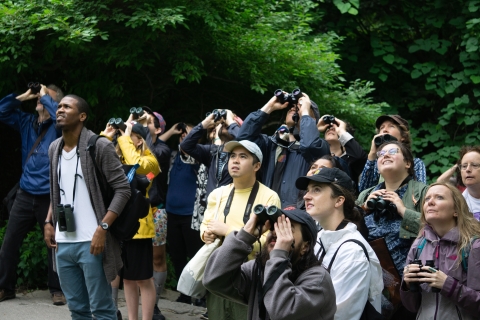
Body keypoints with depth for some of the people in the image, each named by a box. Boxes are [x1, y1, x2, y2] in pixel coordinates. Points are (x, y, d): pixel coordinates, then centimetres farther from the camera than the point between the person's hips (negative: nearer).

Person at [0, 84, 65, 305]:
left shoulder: (58, 126, -4)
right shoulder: (27, 122, 11)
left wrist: (45, 97, -12)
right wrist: (22, 97, 4)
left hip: (49, 196, -5)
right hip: (25, 194, 5)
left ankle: (57, 289, 15)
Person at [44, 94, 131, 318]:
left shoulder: (99, 146, -9)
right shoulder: (54, 149, 12)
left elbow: (122, 189, -11)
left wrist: (102, 228, -18)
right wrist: (49, 222, 12)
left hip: (90, 242, -6)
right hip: (63, 242, 6)